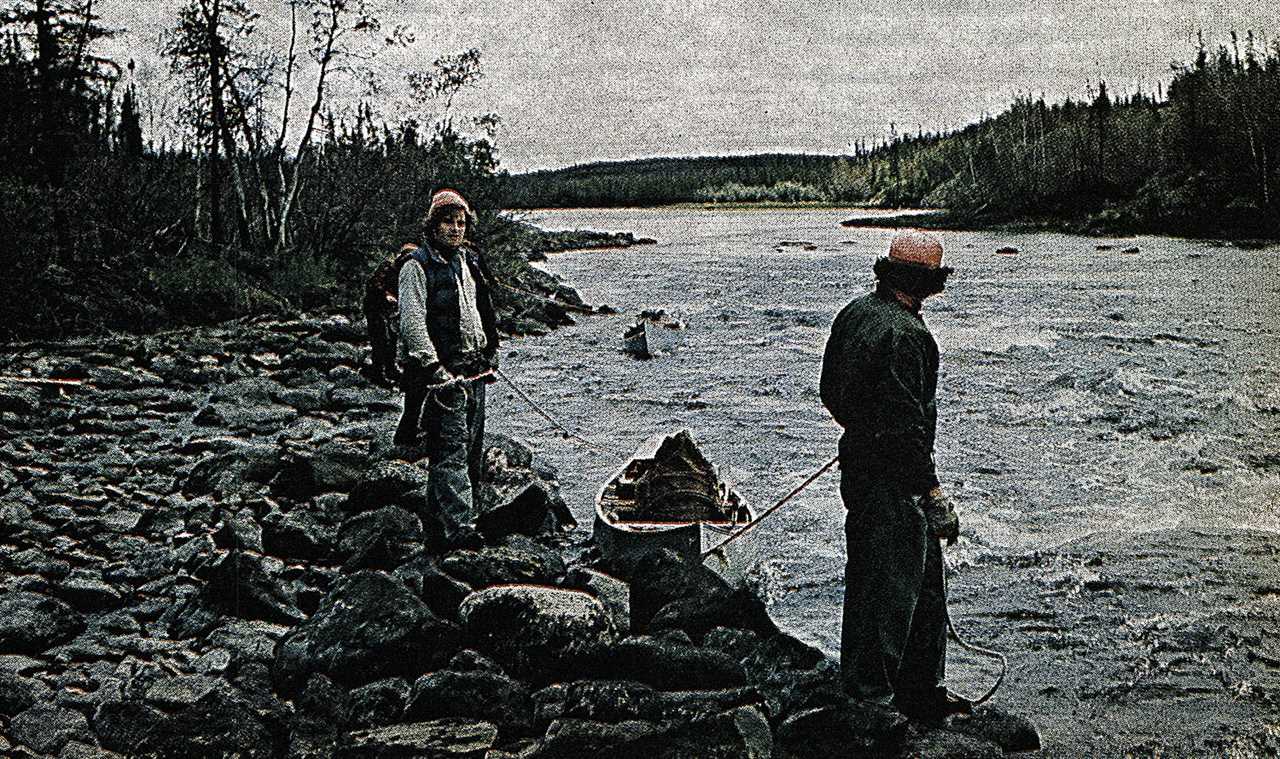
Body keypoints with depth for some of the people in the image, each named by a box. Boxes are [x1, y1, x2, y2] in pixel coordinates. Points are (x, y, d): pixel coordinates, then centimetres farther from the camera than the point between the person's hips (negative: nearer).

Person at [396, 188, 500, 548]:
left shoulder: (469, 261, 15)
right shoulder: (416, 266, -8)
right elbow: (413, 322, -15)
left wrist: (490, 353, 23)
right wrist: (433, 366, -23)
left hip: (473, 367, 8)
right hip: (441, 368, -8)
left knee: (472, 445, 12)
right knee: (451, 447, -13)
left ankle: (440, 503, 26)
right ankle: (459, 525, -17)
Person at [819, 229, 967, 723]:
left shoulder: (855, 312, 8)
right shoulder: (902, 334, -22)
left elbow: (831, 392, 18)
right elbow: (906, 424, -25)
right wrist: (933, 495, -20)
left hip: (858, 462, 10)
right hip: (891, 482, -10)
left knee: (925, 580, 18)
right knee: (892, 587, 0)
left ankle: (924, 686, 29)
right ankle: (870, 697, 12)